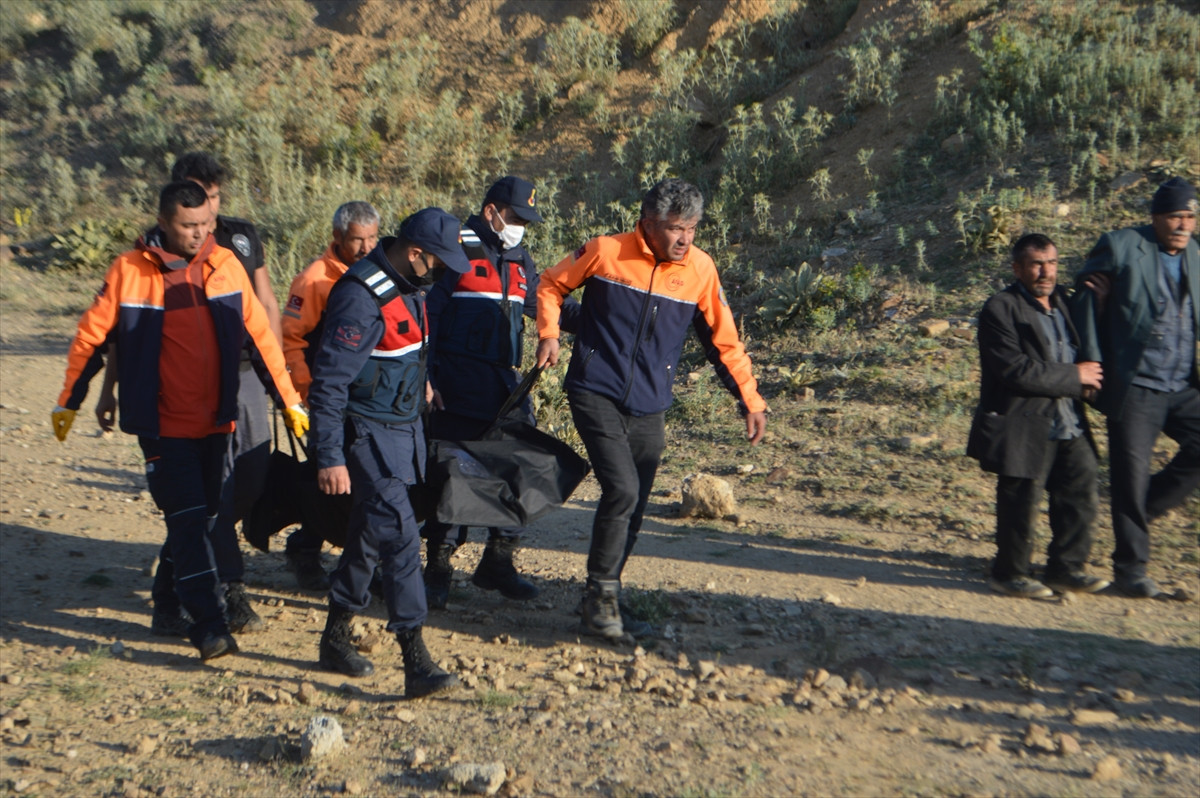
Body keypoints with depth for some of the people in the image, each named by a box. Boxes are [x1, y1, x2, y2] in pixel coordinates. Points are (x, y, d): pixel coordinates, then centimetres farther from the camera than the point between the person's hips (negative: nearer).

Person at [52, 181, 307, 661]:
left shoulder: (225, 265, 0)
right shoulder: (129, 271, -7)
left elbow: (259, 335, 4)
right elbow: (91, 338, 3)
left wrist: (289, 400, 5)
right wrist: (68, 402, 11)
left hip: (217, 420, 4)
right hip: (164, 426, -3)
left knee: (213, 514, 12)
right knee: (188, 521, -8)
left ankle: (176, 594, 34)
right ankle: (209, 625, -3)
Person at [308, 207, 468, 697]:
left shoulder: (409, 286, 7)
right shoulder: (362, 298, -22)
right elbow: (328, 381, -22)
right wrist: (330, 457, -23)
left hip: (403, 427, 9)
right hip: (368, 433, -9)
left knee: (370, 536, 17)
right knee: (399, 538, -13)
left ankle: (336, 638, 32)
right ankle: (417, 663, -10)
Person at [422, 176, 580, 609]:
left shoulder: (520, 260, 15)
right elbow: (425, 313, -8)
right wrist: (426, 378, -13)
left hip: (505, 383, 7)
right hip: (458, 387, -6)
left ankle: (497, 562, 21)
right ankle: (438, 568, 13)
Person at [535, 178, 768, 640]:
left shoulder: (700, 269, 0)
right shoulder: (605, 252, -7)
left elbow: (723, 341, 8)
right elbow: (552, 283, 10)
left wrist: (749, 400, 5)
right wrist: (549, 333, -5)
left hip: (648, 408, 4)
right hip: (596, 394, -3)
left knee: (632, 510, 7)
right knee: (622, 489, -19)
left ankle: (603, 602, 26)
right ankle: (601, 594, 0)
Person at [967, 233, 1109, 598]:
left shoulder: (1064, 301, 14)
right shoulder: (1000, 309, -11)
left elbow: (1079, 353, 27)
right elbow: (1016, 370, -22)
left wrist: (1089, 375, 3)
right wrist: (1074, 377, -15)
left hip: (1069, 427, 7)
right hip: (1025, 428, -7)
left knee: (1081, 493, 9)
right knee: (1021, 503, 2)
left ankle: (1066, 568, 24)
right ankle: (1009, 574, 18)